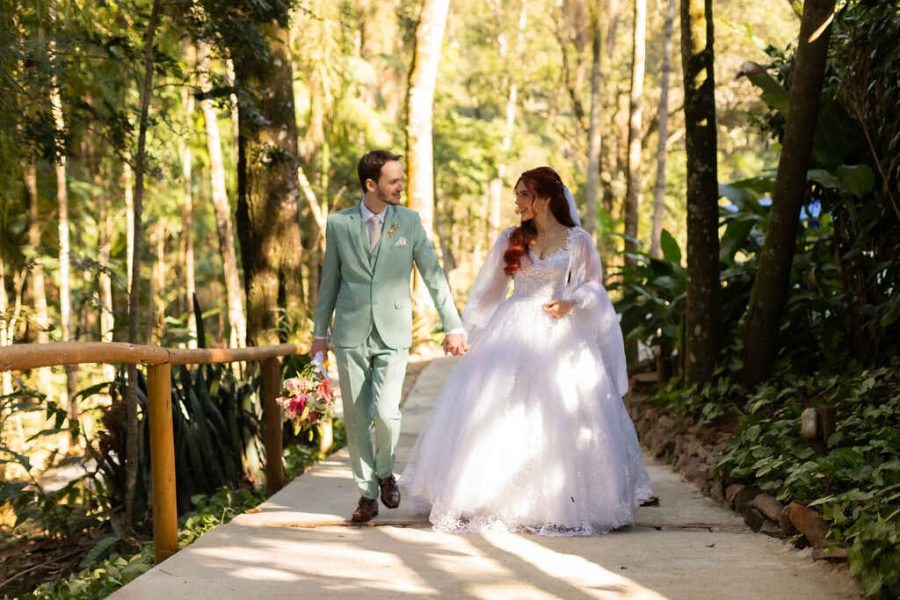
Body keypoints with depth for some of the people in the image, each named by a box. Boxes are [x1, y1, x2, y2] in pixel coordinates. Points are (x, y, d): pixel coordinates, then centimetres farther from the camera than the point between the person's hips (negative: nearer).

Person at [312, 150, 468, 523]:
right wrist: (320, 332, 11)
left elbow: (433, 276, 2)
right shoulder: (339, 224, 1)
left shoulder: (409, 221, 0)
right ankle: (367, 494, 18)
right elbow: (329, 280, 10)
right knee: (356, 419, 4)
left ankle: (385, 471, 14)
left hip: (392, 336, -1)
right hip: (351, 335, 1)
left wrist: (454, 326, -1)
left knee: (385, 412, -15)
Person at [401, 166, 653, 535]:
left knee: (560, 416, -3)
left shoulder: (577, 241, 2)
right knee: (497, 414, -2)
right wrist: (464, 330, 11)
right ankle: (491, 500, 7)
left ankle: (562, 502, 9)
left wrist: (571, 303, -10)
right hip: (512, 334, 2)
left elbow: (592, 286, 9)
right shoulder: (511, 239, 7)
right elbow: (487, 288, 12)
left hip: (558, 335, -2)